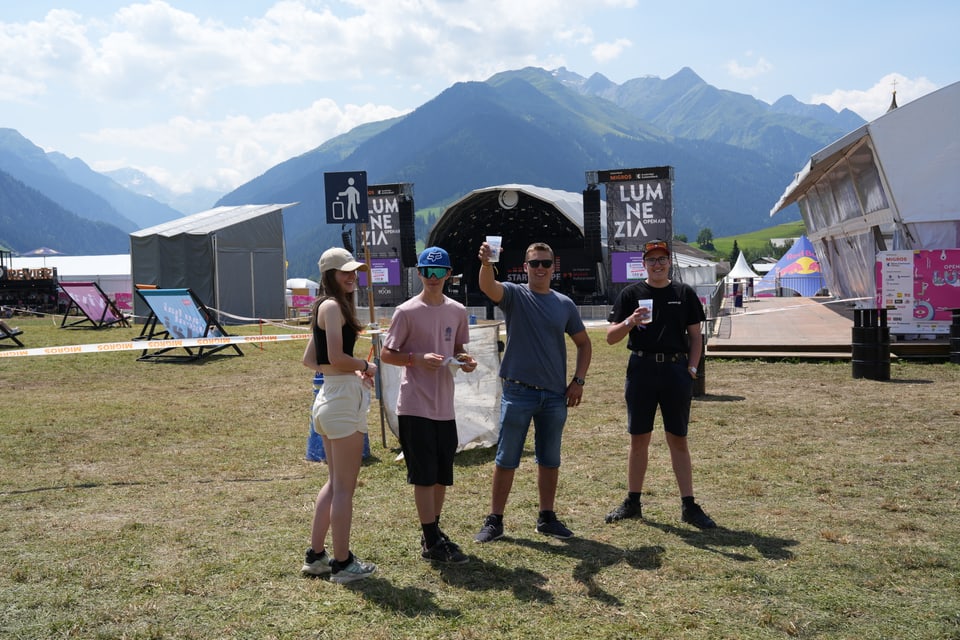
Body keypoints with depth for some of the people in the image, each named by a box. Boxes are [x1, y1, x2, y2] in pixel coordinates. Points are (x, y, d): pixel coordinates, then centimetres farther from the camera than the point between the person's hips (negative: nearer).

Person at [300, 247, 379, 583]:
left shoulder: (326, 307, 17)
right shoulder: (333, 306, -12)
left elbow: (309, 360, 20)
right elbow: (336, 357, -22)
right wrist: (366, 366, -5)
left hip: (329, 396, 10)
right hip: (344, 398, -10)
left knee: (335, 482, 19)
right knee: (344, 487, 0)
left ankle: (316, 555, 26)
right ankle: (342, 562, 10)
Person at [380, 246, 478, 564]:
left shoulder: (457, 311, 8)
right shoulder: (407, 311, -7)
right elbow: (386, 354, -5)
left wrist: (464, 360, -2)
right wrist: (418, 358, -20)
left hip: (445, 406, 6)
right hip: (415, 405, -6)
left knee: (442, 475, 13)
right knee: (424, 475, -3)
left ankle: (433, 533, 27)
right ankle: (431, 542, 5)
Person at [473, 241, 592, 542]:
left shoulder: (565, 304, 7)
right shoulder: (514, 295, -2)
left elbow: (584, 343, 15)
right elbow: (488, 286, -24)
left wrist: (578, 381, 4)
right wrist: (486, 263, -45)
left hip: (555, 395, 3)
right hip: (518, 392, -3)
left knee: (550, 460, 12)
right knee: (506, 459, 3)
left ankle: (547, 518, 24)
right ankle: (494, 521, 11)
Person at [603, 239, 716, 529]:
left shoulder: (685, 293, 8)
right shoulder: (631, 294, 5)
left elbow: (695, 336, 11)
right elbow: (611, 337, 2)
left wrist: (691, 367, -1)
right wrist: (629, 323, -17)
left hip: (676, 371, 0)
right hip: (641, 369, 0)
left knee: (678, 440, 5)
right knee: (639, 439, 7)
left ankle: (689, 506, 11)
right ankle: (632, 502, 18)